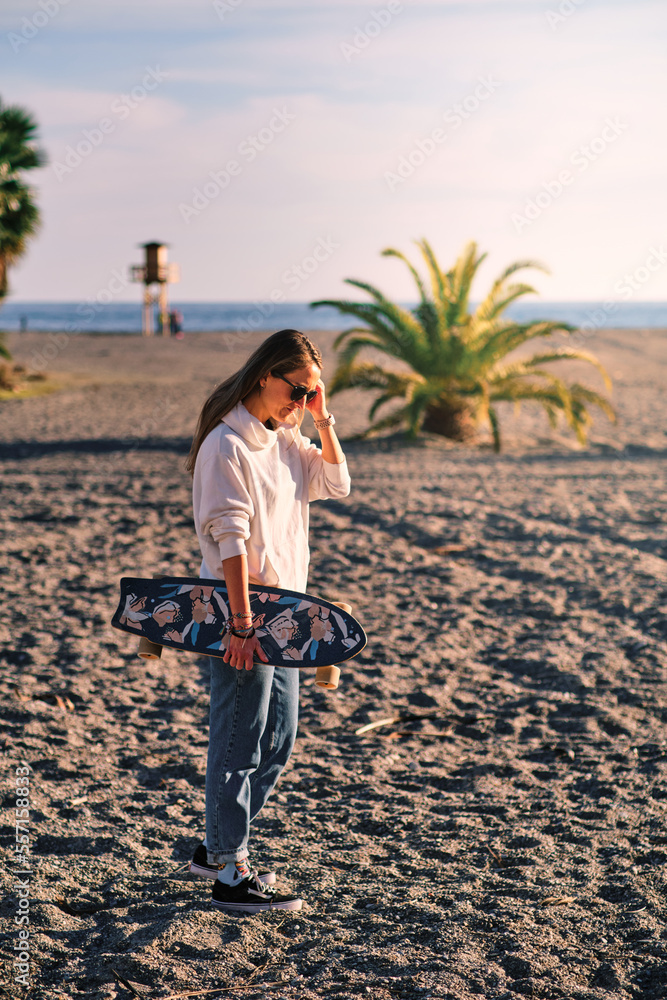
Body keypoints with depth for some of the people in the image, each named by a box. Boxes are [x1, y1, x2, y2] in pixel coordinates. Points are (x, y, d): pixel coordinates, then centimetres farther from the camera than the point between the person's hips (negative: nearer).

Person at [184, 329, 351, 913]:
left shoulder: (286, 439, 11)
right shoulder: (227, 445, -16)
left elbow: (337, 484, 12)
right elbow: (230, 539, -21)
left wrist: (323, 420, 2)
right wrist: (242, 623, -25)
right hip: (241, 608, -9)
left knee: (278, 739, 15)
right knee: (240, 742, -1)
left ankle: (218, 847, 28)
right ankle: (229, 874, 8)